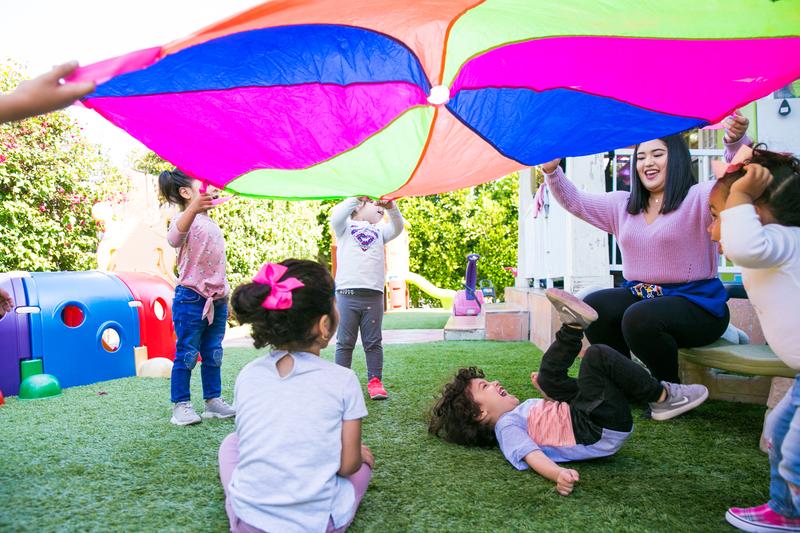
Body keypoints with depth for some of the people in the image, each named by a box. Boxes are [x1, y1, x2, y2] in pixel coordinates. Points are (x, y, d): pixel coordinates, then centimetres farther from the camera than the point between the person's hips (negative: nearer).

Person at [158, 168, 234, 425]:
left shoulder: (212, 223, 16)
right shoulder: (185, 219, -11)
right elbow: (174, 238, -37)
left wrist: (225, 296, 21)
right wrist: (195, 207, -55)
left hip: (217, 298, 8)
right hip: (191, 297, -8)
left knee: (213, 353, 12)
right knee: (187, 353, 0)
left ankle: (213, 400, 22)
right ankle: (181, 405, 11)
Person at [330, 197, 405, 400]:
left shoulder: (379, 230, 23)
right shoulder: (345, 227, 14)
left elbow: (397, 228, 3)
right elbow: (336, 217, -8)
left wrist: (391, 207, -17)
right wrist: (357, 197, -19)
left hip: (374, 296, 3)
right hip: (346, 294, -2)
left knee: (373, 343, 4)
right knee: (345, 343, 1)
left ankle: (375, 381, 10)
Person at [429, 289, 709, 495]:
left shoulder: (519, 410, 20)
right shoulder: (507, 426, -10)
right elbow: (531, 455, -28)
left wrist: (545, 391, 25)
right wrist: (559, 474, -45)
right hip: (602, 434, -10)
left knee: (549, 376, 23)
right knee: (598, 356, -19)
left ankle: (573, 325, 10)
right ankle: (662, 396, -8)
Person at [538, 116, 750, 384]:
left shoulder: (698, 198, -5)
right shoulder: (622, 205, 13)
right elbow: (575, 202, 11)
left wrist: (735, 142, -42)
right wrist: (552, 172, -4)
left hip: (695, 302, -5)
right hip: (639, 295, 6)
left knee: (640, 318, -33)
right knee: (592, 307, -20)